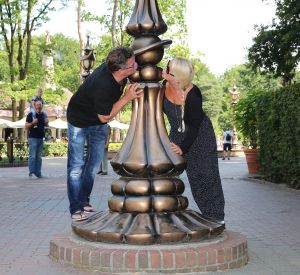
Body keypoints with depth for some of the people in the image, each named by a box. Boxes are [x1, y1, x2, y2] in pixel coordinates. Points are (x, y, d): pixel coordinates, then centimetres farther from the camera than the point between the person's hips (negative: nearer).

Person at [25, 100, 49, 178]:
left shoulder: (43, 115, 13)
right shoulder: (31, 114, -3)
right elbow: (26, 126, -3)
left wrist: (46, 123, 3)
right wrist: (32, 123, -21)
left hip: (41, 137, 6)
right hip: (33, 137, -5)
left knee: (39, 157, 7)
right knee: (32, 156, -9)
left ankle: (38, 172, 10)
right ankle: (31, 172, -7)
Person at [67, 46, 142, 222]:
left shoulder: (117, 71, -20)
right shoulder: (103, 85, -40)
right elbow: (105, 117, -28)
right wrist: (127, 97, -32)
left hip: (99, 124, 8)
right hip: (79, 120, -8)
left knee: (94, 163, 11)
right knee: (77, 165, -7)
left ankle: (84, 201, 24)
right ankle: (76, 209, -1)